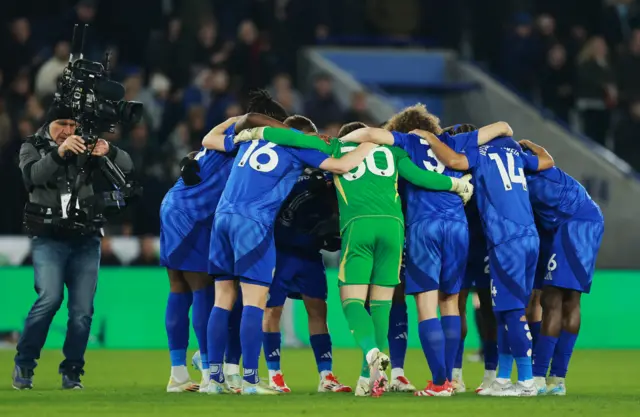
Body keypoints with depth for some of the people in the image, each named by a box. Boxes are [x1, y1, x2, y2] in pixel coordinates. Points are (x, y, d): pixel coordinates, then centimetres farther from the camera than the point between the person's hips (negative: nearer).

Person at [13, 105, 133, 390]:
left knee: (82, 309, -3)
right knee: (50, 297, -20)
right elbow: (32, 177, -18)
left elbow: (126, 166, -3)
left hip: (85, 239, 3)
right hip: (49, 238, -2)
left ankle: (71, 372, 10)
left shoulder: (86, 146, 7)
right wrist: (60, 152, -34)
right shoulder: (33, 147, 3)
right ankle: (23, 364, -7)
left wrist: (109, 151, -25)